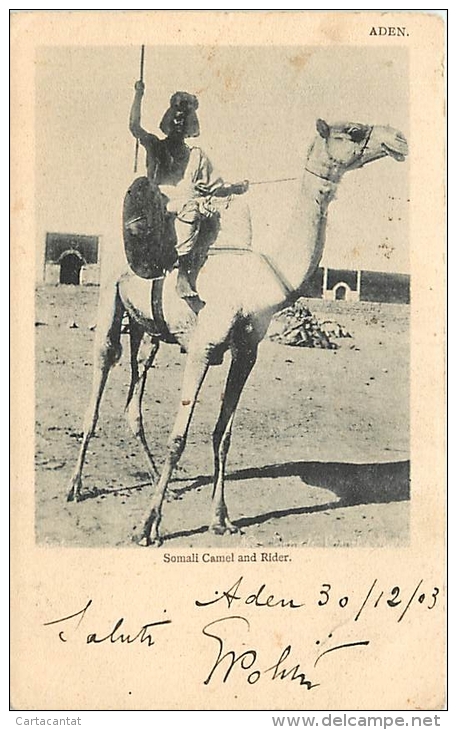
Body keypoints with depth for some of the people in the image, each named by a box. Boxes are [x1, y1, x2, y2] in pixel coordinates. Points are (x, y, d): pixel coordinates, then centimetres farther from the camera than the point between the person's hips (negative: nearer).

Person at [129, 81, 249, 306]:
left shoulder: (196, 155, 23)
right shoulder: (155, 146, 20)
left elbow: (215, 187, 19)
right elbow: (135, 127, 3)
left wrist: (236, 188, 3)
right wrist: (138, 95, 1)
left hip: (189, 207, 0)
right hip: (159, 207, 0)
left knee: (191, 210, -31)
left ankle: (183, 273, -39)